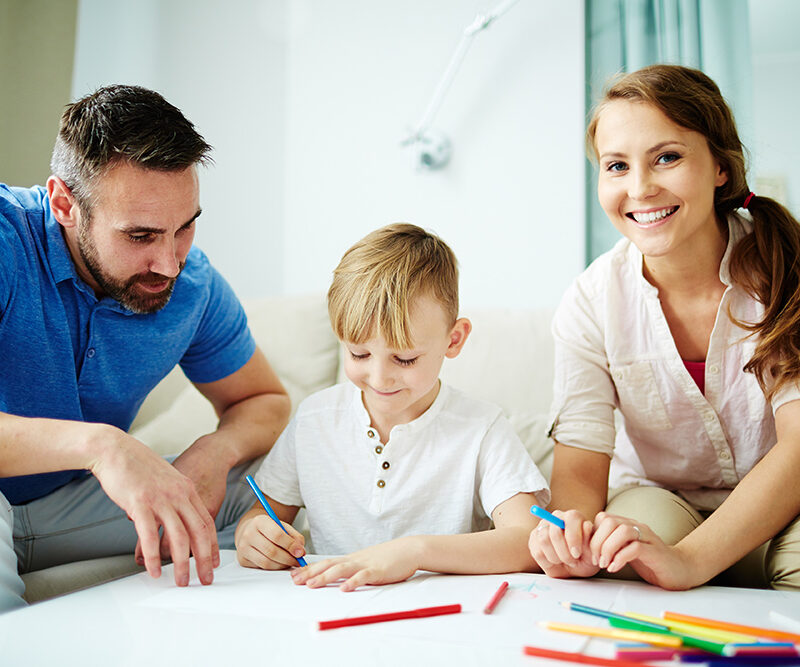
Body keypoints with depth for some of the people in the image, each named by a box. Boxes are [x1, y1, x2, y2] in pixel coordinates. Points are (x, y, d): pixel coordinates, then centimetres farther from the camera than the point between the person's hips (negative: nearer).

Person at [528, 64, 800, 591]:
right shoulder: (592, 301, -13)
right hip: (661, 498, 1)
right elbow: (581, 462, -16)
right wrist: (571, 534, -41)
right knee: (644, 511, -34)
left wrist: (690, 559, -40)